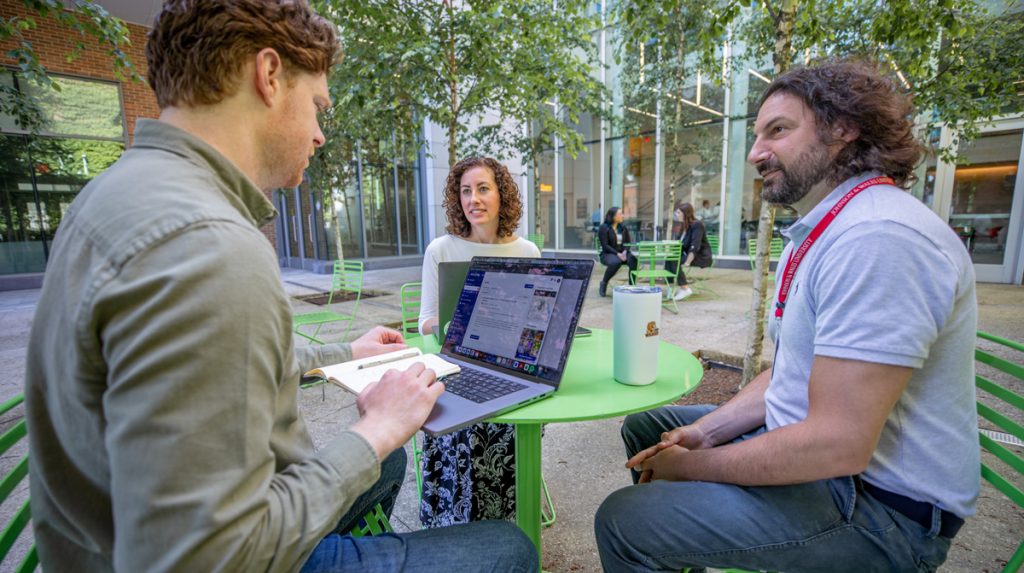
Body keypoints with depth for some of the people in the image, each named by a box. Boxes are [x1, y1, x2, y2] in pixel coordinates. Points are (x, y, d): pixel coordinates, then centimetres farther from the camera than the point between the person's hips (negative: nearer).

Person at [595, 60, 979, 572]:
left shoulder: (878, 237, -26)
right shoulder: (818, 232, 10)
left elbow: (839, 444, -29)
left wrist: (692, 464, -16)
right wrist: (705, 431, -2)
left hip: (879, 503, -9)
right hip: (806, 440, 10)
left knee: (623, 521, -19)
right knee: (644, 427, 15)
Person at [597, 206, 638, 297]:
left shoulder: (623, 227, 12)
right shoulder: (604, 228, -5)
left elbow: (628, 242, 11)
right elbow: (605, 245, -12)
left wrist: (625, 252, -11)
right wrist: (617, 254, -22)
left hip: (622, 253, 5)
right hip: (608, 254, -4)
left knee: (634, 260, -28)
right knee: (616, 262, -39)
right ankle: (603, 283, -13)